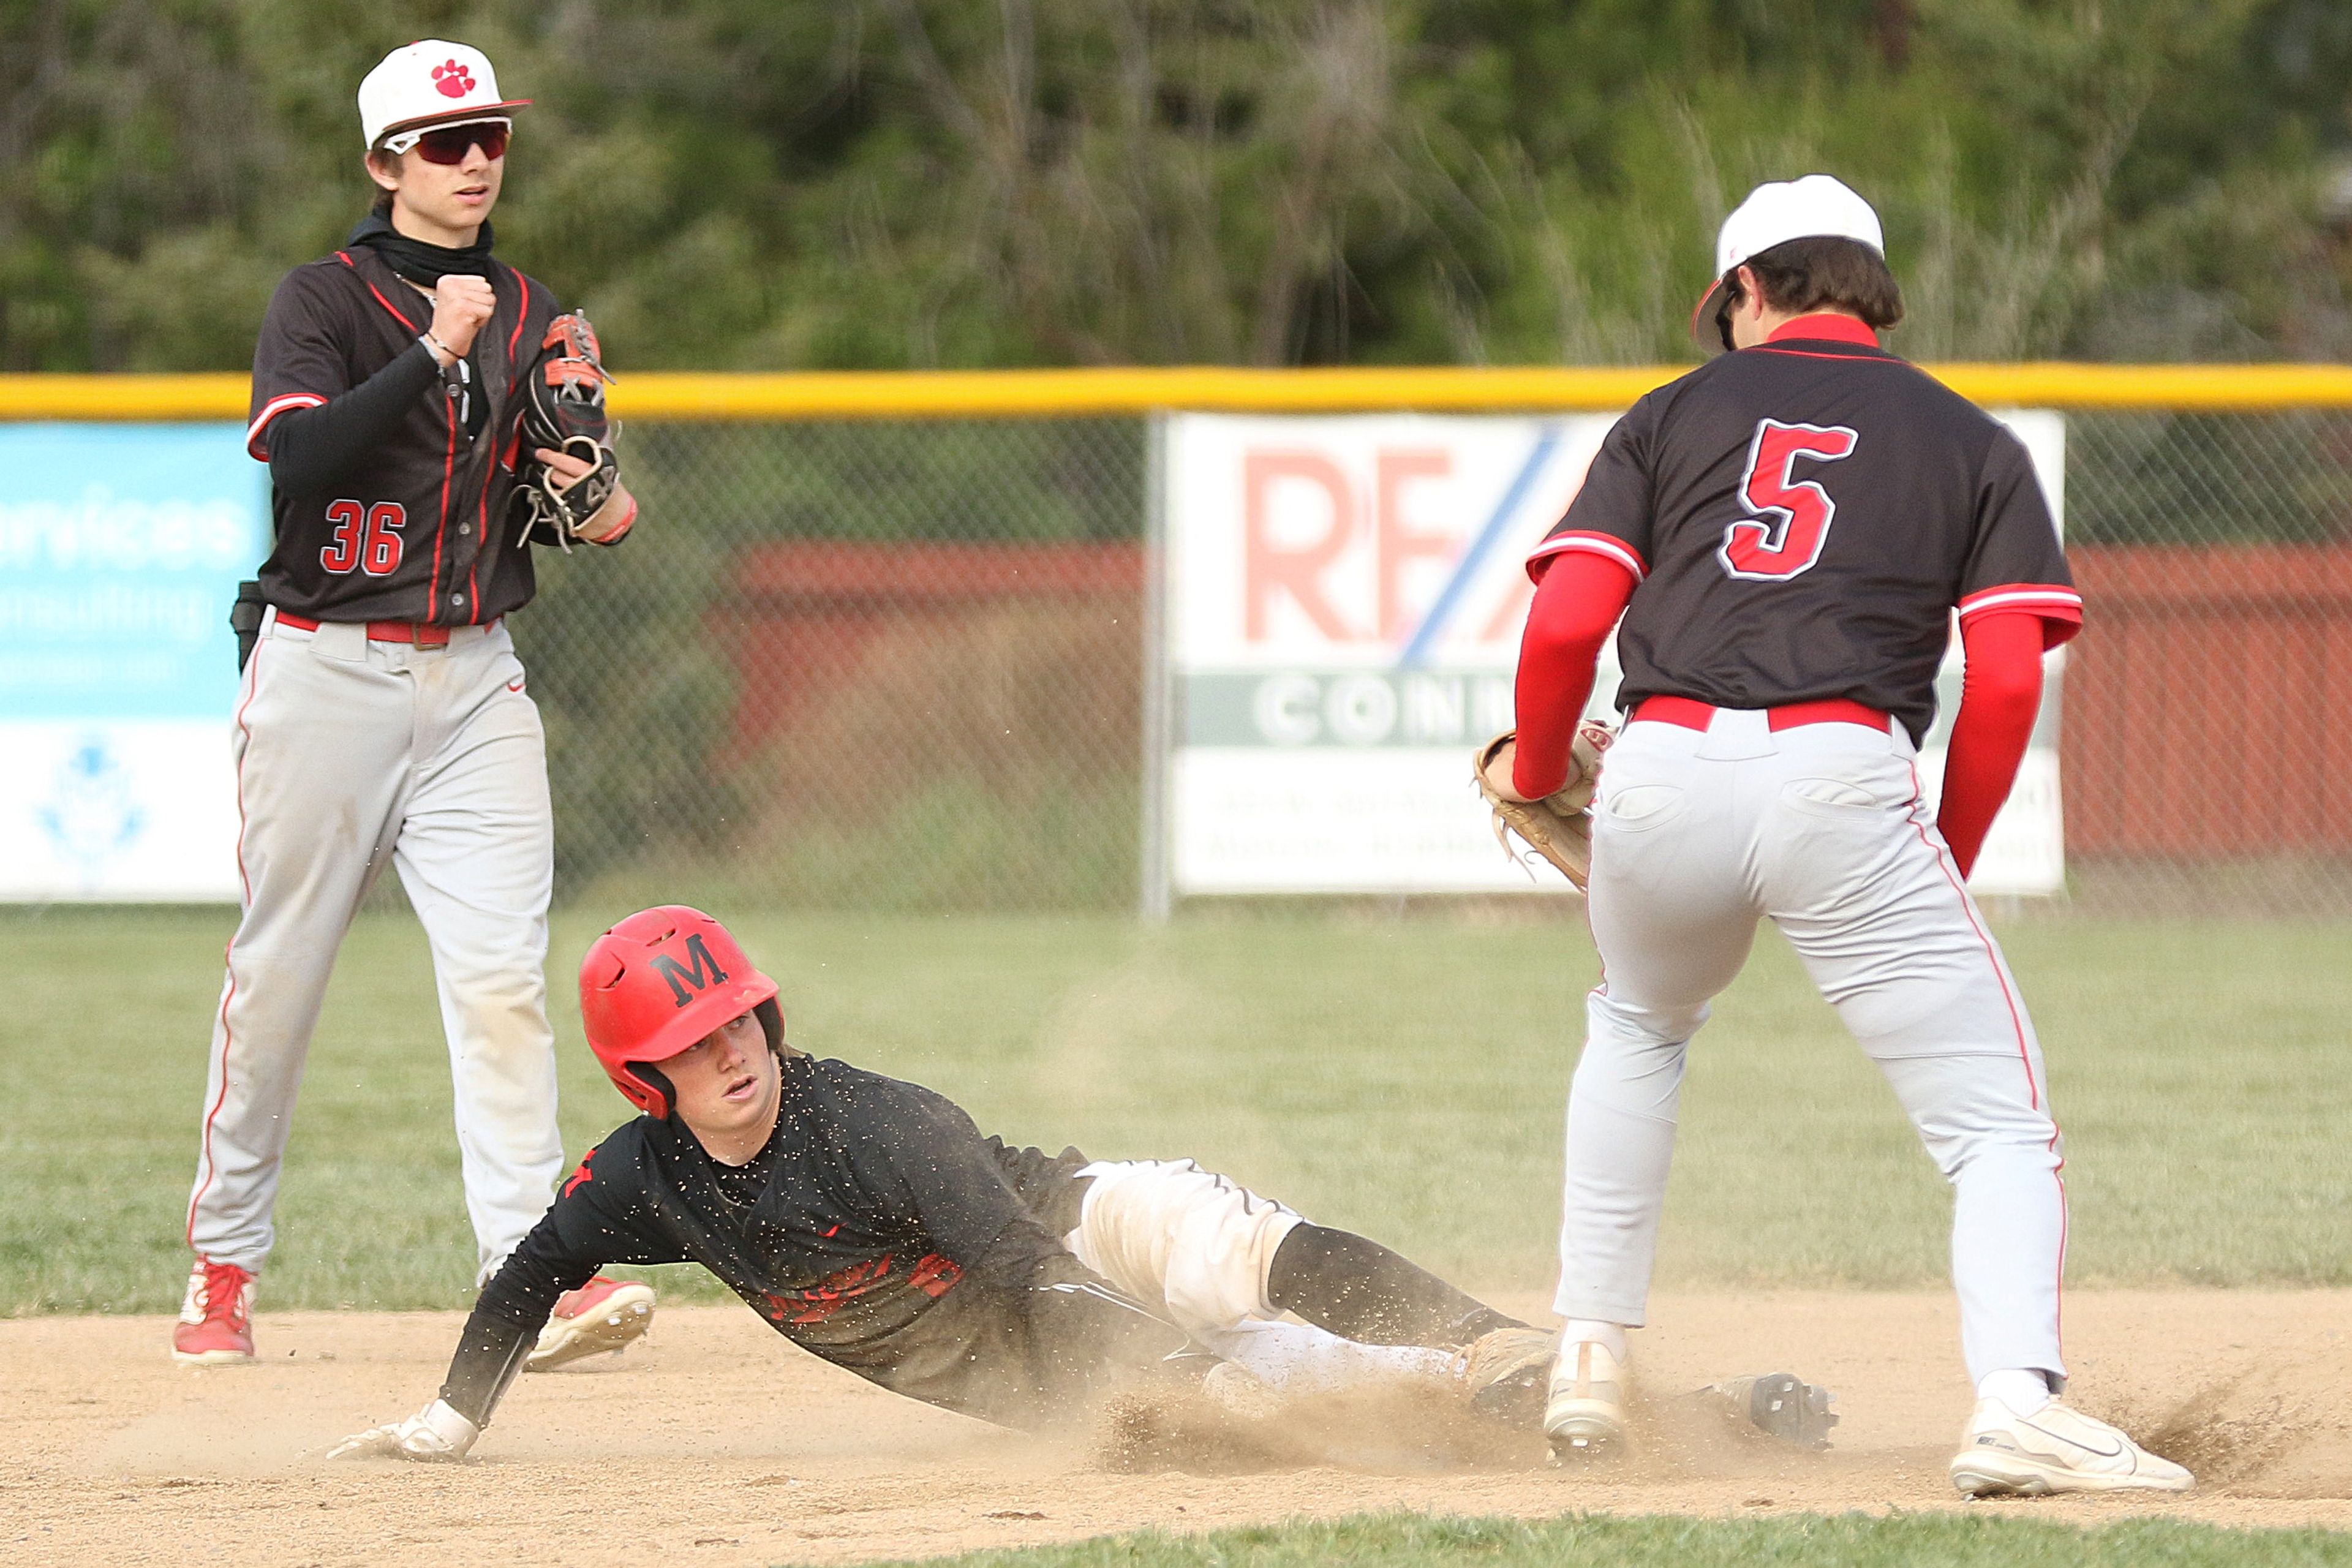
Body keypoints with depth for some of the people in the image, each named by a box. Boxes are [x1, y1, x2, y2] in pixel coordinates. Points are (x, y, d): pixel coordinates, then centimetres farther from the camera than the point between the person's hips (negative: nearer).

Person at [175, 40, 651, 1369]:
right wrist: (434, 353, -25)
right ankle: (224, 1265, 17)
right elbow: (297, 457, -20)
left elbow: (560, 497, 20)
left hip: (476, 681, 3)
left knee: (503, 972, -10)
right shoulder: (328, 301, -3)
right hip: (329, 671, -3)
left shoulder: (530, 316, 12)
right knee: (280, 971, 3)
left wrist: (605, 506, -3)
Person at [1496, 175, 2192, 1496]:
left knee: (1638, 1027, 34)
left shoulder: (1676, 417, 18)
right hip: (1845, 780, -2)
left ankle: (1593, 1361, 31)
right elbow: (2008, 681, 5)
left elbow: (1567, 623, 6)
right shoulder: (1972, 445, 17)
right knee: (2000, 1119, -2)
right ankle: (2019, 1401, -26)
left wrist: (1536, 774, 24)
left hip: (1666, 777, 2)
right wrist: (1948, 864, 16)